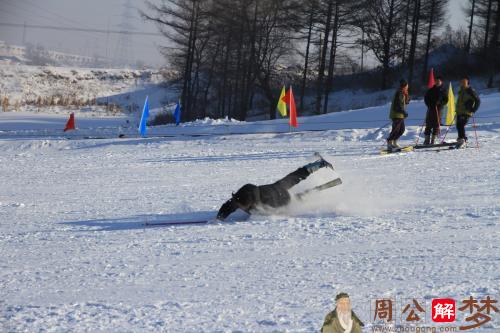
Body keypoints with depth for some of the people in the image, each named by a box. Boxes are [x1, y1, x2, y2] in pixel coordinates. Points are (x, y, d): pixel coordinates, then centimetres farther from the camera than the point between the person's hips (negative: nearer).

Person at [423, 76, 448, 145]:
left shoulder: (443, 91, 8)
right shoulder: (431, 90, 11)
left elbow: (446, 100, 5)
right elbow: (426, 98, 15)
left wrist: (440, 103, -13)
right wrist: (429, 104, -2)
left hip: (438, 109, -1)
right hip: (431, 109, 1)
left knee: (436, 124, -5)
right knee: (428, 124, -2)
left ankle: (433, 140, -1)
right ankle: (427, 140, 2)